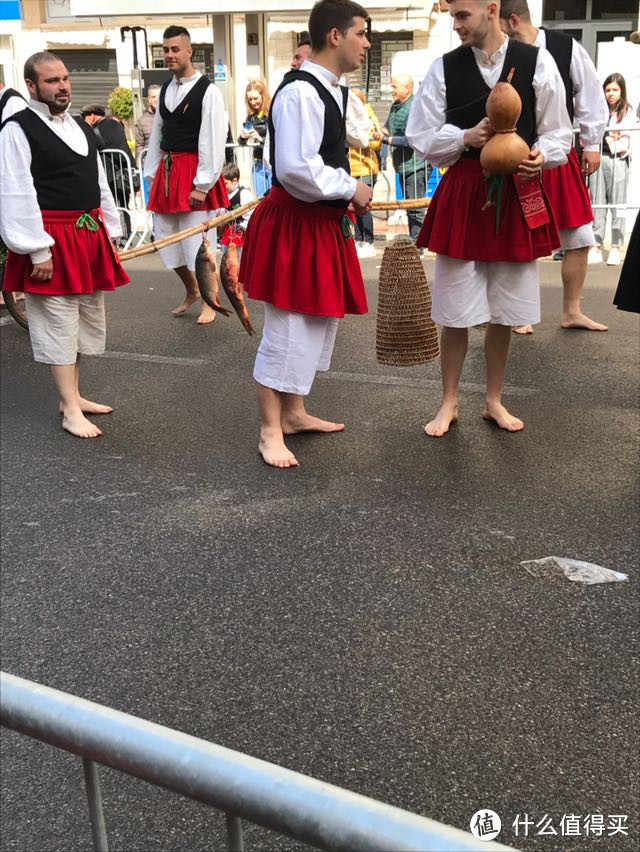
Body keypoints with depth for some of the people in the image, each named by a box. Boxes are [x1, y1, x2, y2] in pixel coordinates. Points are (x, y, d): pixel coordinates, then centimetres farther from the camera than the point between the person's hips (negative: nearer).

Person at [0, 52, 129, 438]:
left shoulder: (81, 127, 14)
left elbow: (100, 184, 18)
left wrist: (109, 232, 14)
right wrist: (38, 250, -19)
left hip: (89, 236, 8)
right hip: (53, 239, -8)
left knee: (86, 318, 14)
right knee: (59, 323, -2)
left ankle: (73, 394, 28)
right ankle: (71, 410, 5)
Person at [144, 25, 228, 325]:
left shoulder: (208, 91, -11)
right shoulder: (165, 89, 12)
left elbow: (213, 141, -15)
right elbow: (157, 134, 14)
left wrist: (202, 185, -18)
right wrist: (152, 174, 11)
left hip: (194, 172, -7)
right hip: (167, 170, 7)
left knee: (198, 241, -2)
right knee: (166, 239, 13)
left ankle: (209, 303, 14)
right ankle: (191, 291, 34)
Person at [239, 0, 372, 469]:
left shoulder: (334, 91, 12)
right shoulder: (300, 92, -20)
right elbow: (296, 170, -27)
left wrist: (348, 192, 11)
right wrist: (352, 189, -15)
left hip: (322, 223, 10)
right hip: (293, 224, -10)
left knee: (318, 322, 18)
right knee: (288, 329, -2)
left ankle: (294, 412, 33)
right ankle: (270, 430, 12)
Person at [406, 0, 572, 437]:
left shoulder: (537, 62, -1)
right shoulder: (444, 68, 0)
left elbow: (558, 132, 5)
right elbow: (421, 137, 2)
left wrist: (541, 156, -16)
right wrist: (466, 138, -15)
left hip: (518, 195, 1)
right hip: (461, 193, 0)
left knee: (506, 311, 10)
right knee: (455, 311, 4)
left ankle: (494, 400, 28)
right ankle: (449, 404, 21)